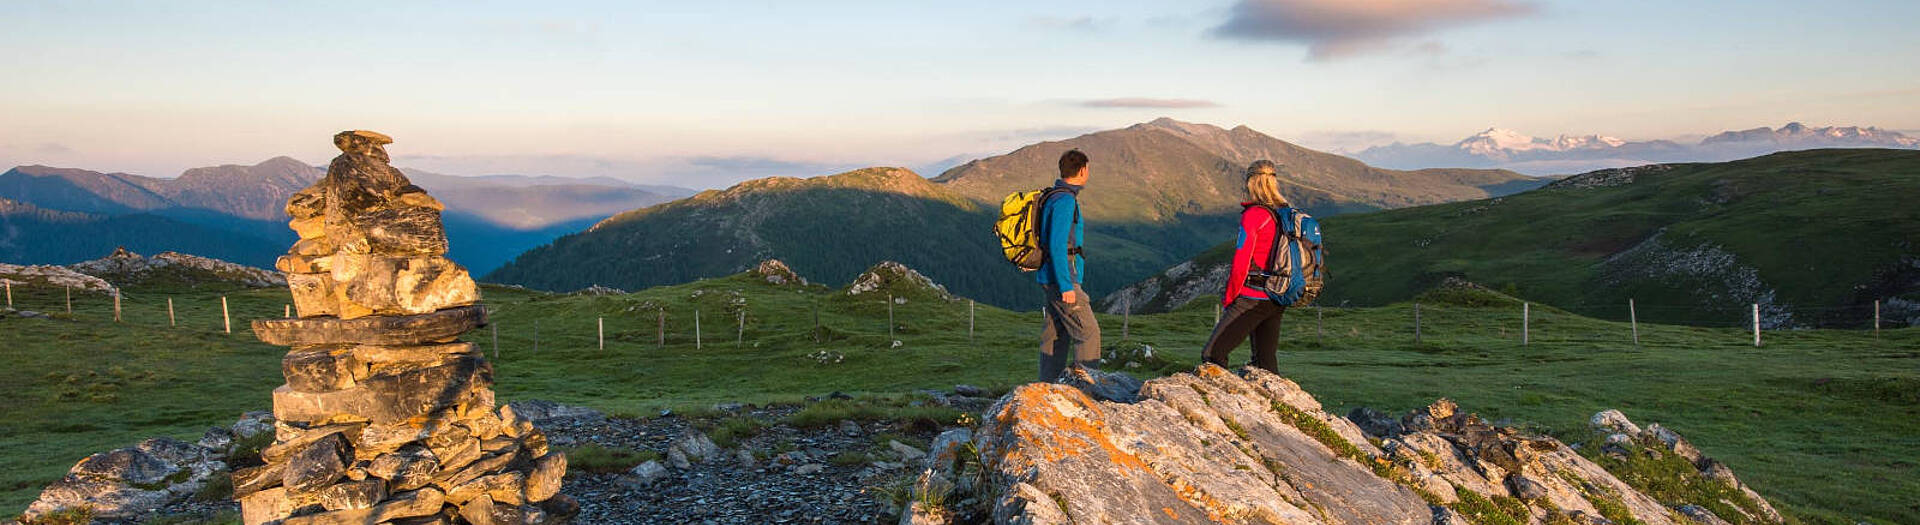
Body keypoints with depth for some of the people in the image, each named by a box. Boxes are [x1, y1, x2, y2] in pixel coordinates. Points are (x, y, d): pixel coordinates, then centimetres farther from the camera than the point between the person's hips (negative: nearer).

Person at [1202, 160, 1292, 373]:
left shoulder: (1253, 215, -13)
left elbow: (1240, 264, -15)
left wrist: (1228, 298, -4)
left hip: (1252, 299, -8)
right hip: (1278, 302, 8)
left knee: (1212, 356, -4)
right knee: (1266, 361, 15)